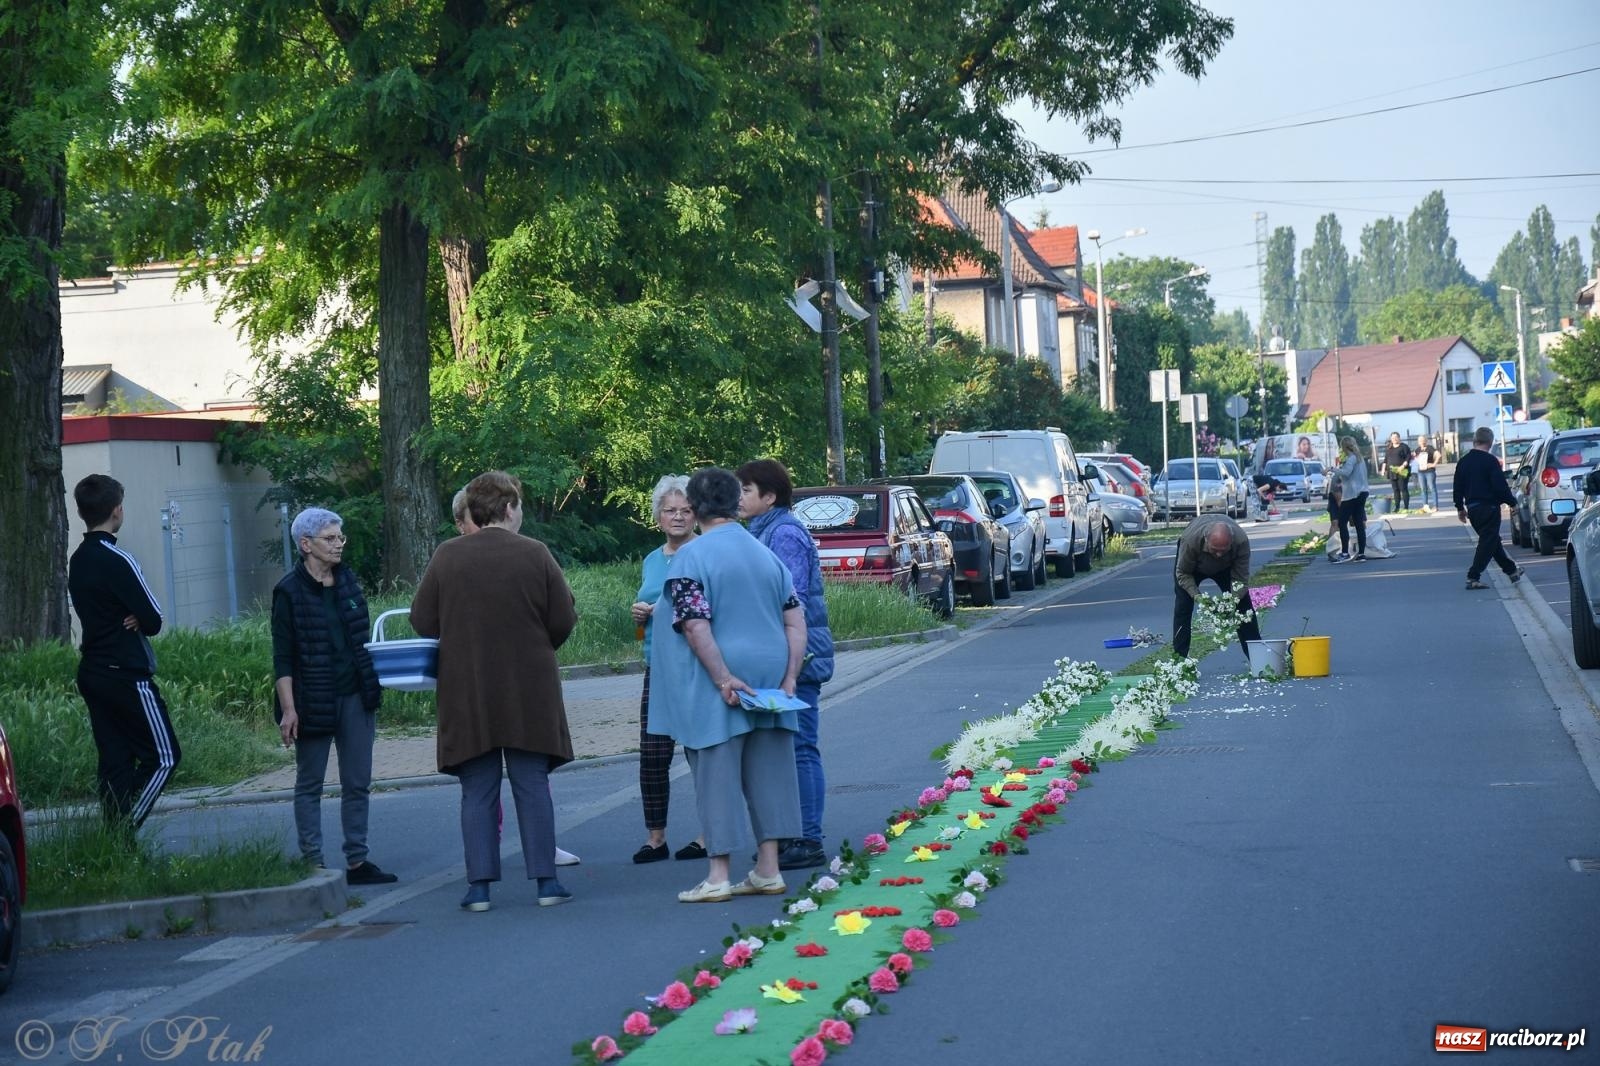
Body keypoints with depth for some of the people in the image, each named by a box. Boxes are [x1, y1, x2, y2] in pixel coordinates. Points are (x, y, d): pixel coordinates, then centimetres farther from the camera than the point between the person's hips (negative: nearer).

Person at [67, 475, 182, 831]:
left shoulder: (77, 561, 10)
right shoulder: (118, 561, -16)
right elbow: (154, 621, -14)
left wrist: (131, 619, -1)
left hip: (92, 674, 9)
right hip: (127, 675, -9)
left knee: (114, 761, 9)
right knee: (164, 756, -2)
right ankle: (124, 830, -10)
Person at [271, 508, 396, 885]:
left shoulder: (348, 581, 8)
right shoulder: (289, 592, -9)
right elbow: (283, 658, -10)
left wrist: (372, 686, 12)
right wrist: (288, 709, -15)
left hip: (355, 698, 6)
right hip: (313, 702, -6)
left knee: (357, 783, 7)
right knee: (309, 784, 4)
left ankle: (357, 861, 12)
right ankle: (312, 864, 8)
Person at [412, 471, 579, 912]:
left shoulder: (446, 557, -4)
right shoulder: (535, 554, -6)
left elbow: (422, 622, 0)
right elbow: (564, 620, -3)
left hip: (467, 694, 1)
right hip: (529, 691, 0)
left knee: (477, 791, 6)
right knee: (533, 786, 6)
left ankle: (480, 884, 5)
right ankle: (546, 880, 5)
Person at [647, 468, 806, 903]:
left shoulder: (692, 556, -9)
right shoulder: (766, 554, 11)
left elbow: (696, 626, -19)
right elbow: (796, 621, 6)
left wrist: (723, 679, -17)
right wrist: (789, 679, 3)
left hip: (715, 687, -6)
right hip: (769, 682, 6)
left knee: (717, 775, -1)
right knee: (768, 771, 10)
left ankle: (718, 876, 0)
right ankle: (768, 871, 13)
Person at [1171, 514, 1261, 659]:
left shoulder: (1242, 542, -39)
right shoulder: (1190, 540, -43)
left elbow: (1240, 578, -28)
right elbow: (1183, 573, -26)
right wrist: (1197, 595, -39)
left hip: (1226, 566, 1)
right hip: (1194, 568, -1)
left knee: (1243, 603, -5)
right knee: (1182, 606, -13)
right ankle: (1179, 657, -8)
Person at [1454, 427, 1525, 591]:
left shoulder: (1463, 461, 8)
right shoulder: (1490, 461, -13)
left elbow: (1458, 488, 12)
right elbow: (1500, 486, -16)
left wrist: (1460, 508, 21)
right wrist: (1512, 502, -4)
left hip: (1472, 508, 8)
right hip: (1488, 507, -8)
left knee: (1491, 540, 18)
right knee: (1487, 543, -3)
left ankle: (1512, 571, 29)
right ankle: (1473, 577, -10)